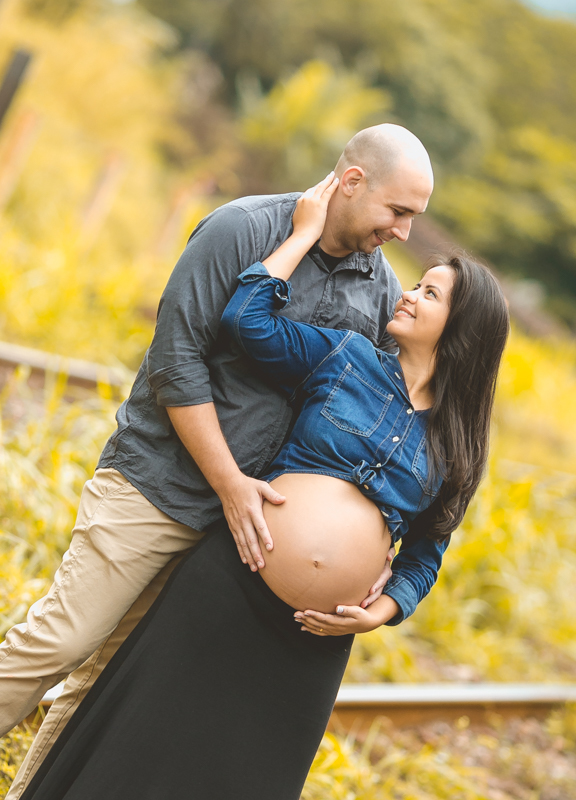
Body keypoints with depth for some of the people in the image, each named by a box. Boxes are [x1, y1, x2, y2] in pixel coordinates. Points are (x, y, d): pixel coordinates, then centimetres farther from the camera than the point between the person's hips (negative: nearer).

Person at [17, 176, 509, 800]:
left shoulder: (454, 446, 7)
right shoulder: (348, 356, 1)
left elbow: (424, 553, 13)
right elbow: (246, 317, -11)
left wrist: (384, 611, -4)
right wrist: (307, 231, -5)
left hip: (314, 636, 2)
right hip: (235, 586, -2)